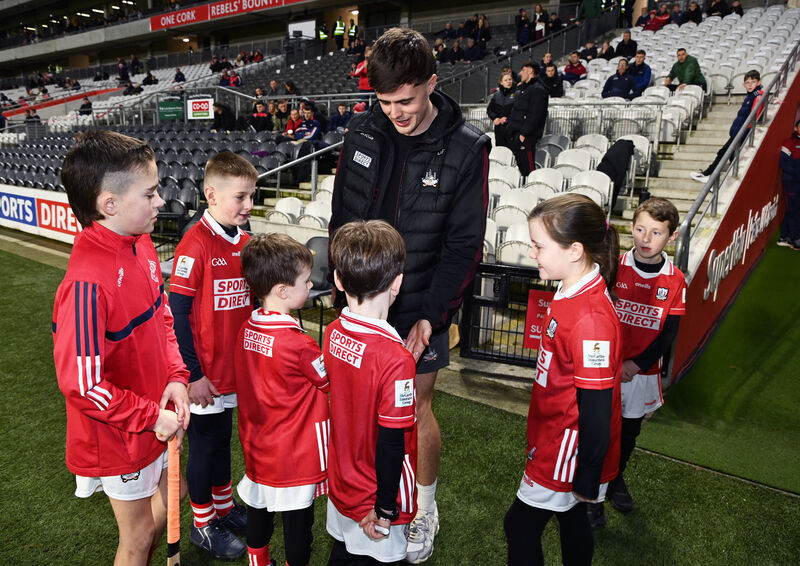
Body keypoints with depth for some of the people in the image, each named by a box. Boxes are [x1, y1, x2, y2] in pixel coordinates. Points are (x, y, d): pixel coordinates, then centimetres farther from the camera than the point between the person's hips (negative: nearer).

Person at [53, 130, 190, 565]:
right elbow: (79, 383, -27)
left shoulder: (141, 244, -5)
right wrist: (150, 417, -18)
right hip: (119, 435, -8)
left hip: (156, 415, 8)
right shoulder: (87, 284, -32)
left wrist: (176, 378, -4)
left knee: (173, 493, 28)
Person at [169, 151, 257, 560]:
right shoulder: (196, 244, -19)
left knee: (222, 437, 22)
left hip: (237, 368, 6)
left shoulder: (245, 242, 2)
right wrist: (192, 373, -16)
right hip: (206, 373, -6)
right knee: (205, 443, 11)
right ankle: (203, 524, 32)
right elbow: (177, 313, -18)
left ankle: (224, 506, 42)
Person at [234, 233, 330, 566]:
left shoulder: (246, 329, -5)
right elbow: (332, 383, -11)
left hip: (257, 447, 7)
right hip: (294, 456, -7)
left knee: (258, 510, 23)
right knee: (297, 520, 12)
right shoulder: (299, 344, -26)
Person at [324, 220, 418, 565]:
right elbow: (391, 442, -24)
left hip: (340, 486, 6)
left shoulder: (331, 334, -10)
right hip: (373, 506, -6)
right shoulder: (395, 358, -30)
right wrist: (385, 508, -12)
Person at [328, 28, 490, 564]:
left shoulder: (466, 148, -14)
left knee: (416, 407, 9)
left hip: (421, 305, -3)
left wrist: (430, 315, -19)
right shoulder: (364, 129, -3)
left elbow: (464, 245, -13)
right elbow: (342, 215, 6)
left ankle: (426, 510, 35)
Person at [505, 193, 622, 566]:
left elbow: (596, 407, -25)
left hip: (568, 449, -9)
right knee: (571, 519, 25)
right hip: (555, 437, 9)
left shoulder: (591, 319, -31)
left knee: (521, 525, 7)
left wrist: (588, 481, -16)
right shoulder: (572, 293, -1)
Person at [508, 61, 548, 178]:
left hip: (527, 136, -10)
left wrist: (524, 133, -22)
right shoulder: (523, 89, 22)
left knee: (528, 167, -10)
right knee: (521, 165, 12)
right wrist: (511, 129, 16)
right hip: (517, 135, 10)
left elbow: (535, 115, -18)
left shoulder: (537, 90, -9)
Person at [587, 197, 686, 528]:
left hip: (643, 374, 2)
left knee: (629, 432, 20)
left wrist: (636, 364, -16)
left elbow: (669, 334, -6)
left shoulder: (675, 282, -7)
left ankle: (616, 479, 45)